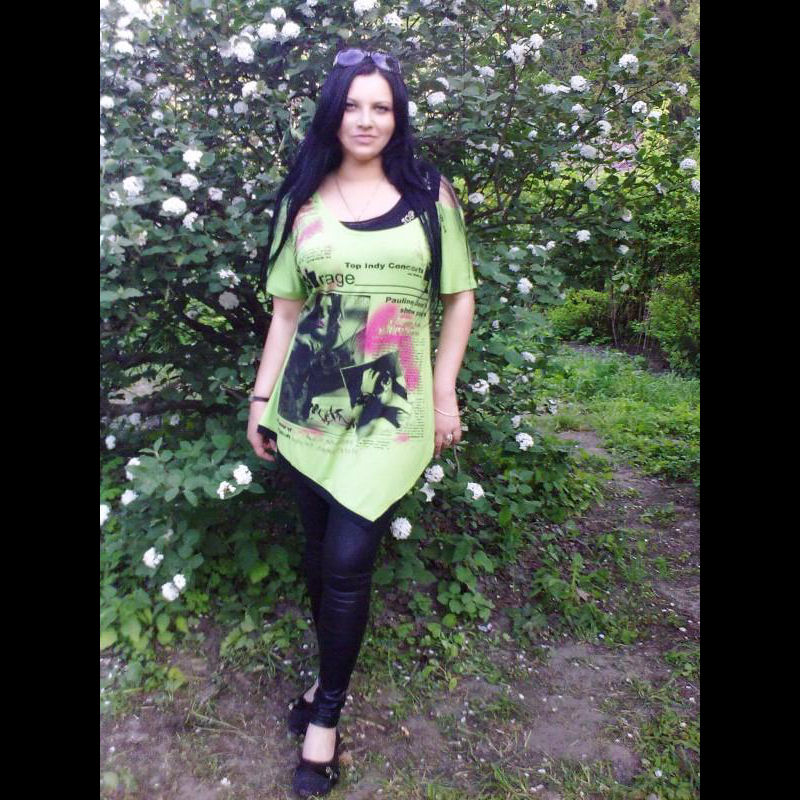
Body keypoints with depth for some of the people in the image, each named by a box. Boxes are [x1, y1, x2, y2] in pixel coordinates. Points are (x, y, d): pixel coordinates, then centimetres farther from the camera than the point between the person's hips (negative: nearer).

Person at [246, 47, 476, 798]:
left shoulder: (429, 193, 3)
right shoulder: (302, 202, 6)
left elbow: (459, 296, 5)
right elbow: (286, 310, 9)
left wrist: (445, 391, -1)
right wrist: (261, 398, 7)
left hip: (392, 411, -2)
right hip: (310, 405, 2)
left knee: (347, 560, -4)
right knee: (318, 549, 11)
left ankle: (326, 709, 19)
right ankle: (332, 669, 36)